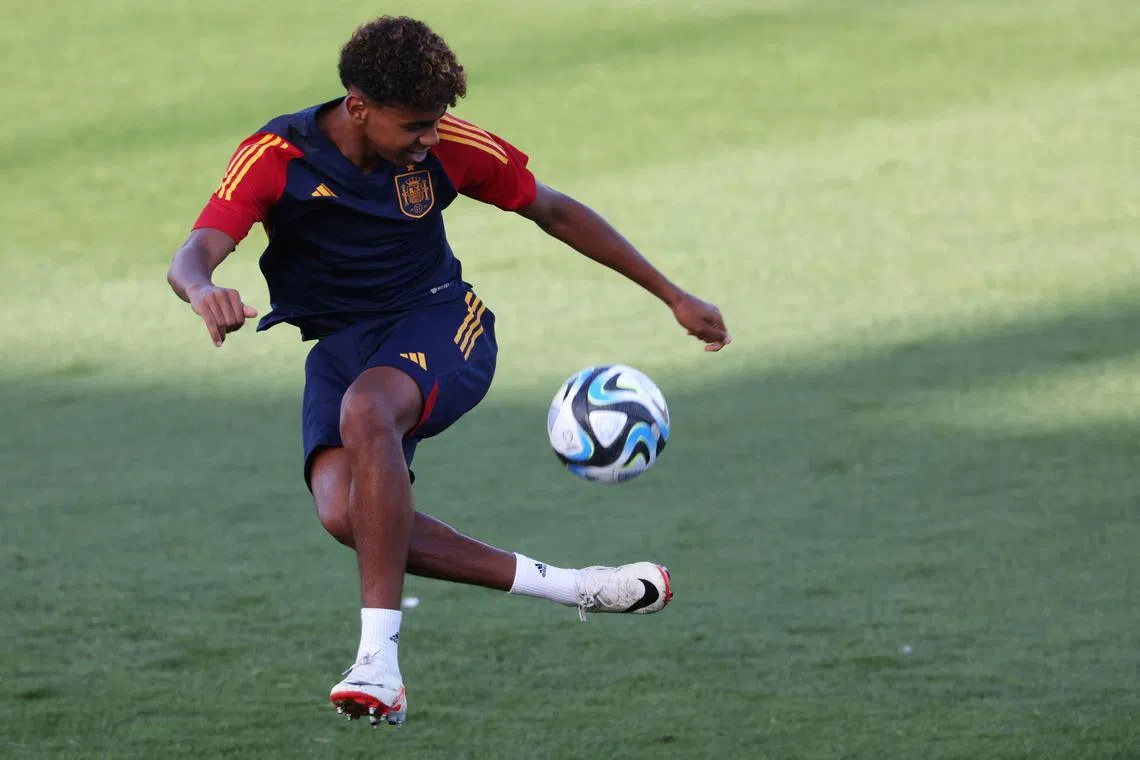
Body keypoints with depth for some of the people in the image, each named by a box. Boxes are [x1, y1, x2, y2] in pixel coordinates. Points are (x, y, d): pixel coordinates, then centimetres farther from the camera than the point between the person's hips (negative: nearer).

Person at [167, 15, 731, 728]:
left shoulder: (444, 146, -8)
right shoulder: (276, 157, -14)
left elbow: (554, 212, 6)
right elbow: (194, 254, -26)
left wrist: (673, 296, 9)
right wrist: (205, 292, -54)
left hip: (440, 321, -1)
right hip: (341, 344, 1)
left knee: (366, 409, -37)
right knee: (343, 512, -27)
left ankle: (380, 660, -39)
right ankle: (569, 586, -17)